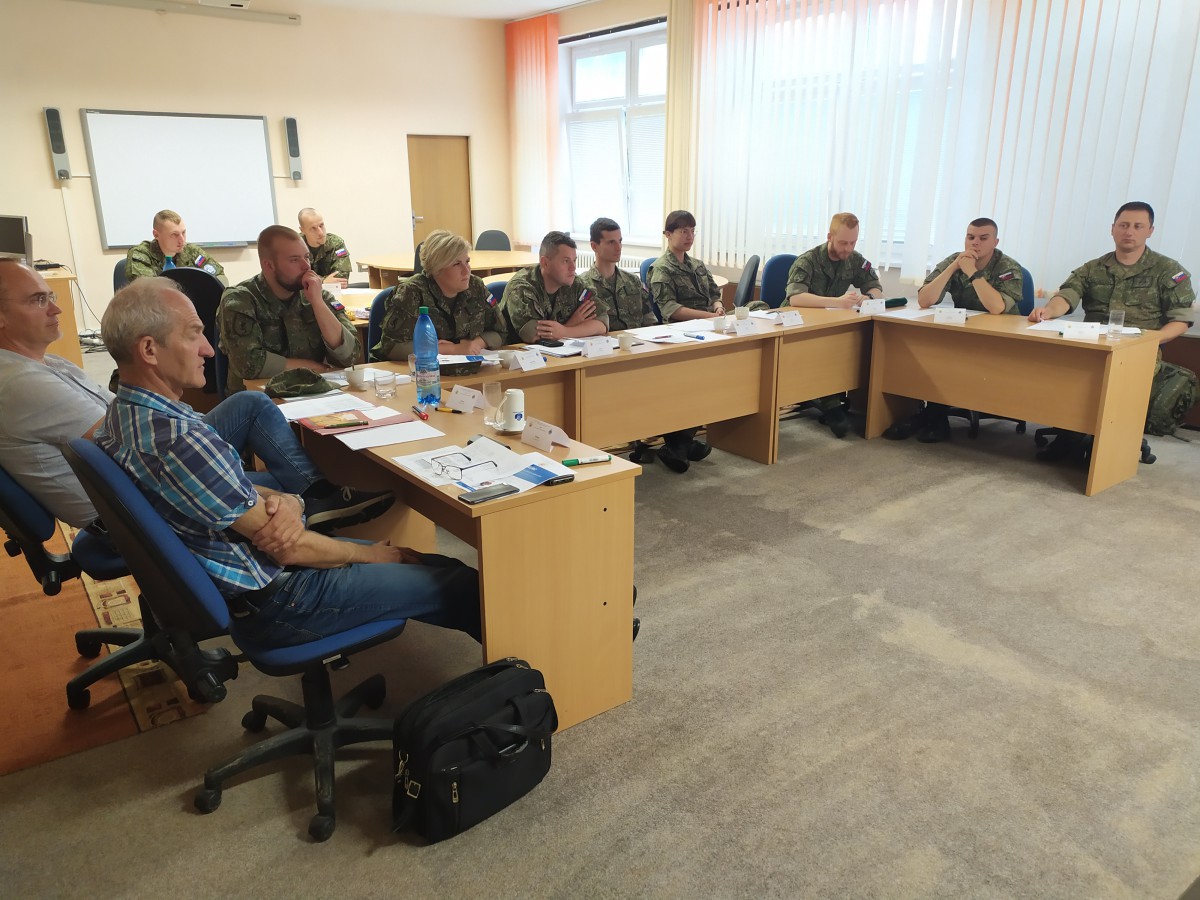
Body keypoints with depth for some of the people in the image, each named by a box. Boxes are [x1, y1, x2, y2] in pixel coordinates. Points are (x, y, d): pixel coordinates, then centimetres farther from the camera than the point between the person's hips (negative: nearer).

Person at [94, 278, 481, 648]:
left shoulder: (124, 412, 2)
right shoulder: (177, 440, -30)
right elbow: (290, 550, -23)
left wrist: (285, 501, -14)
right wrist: (374, 555, -7)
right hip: (271, 600, -9)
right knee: (465, 587, -3)